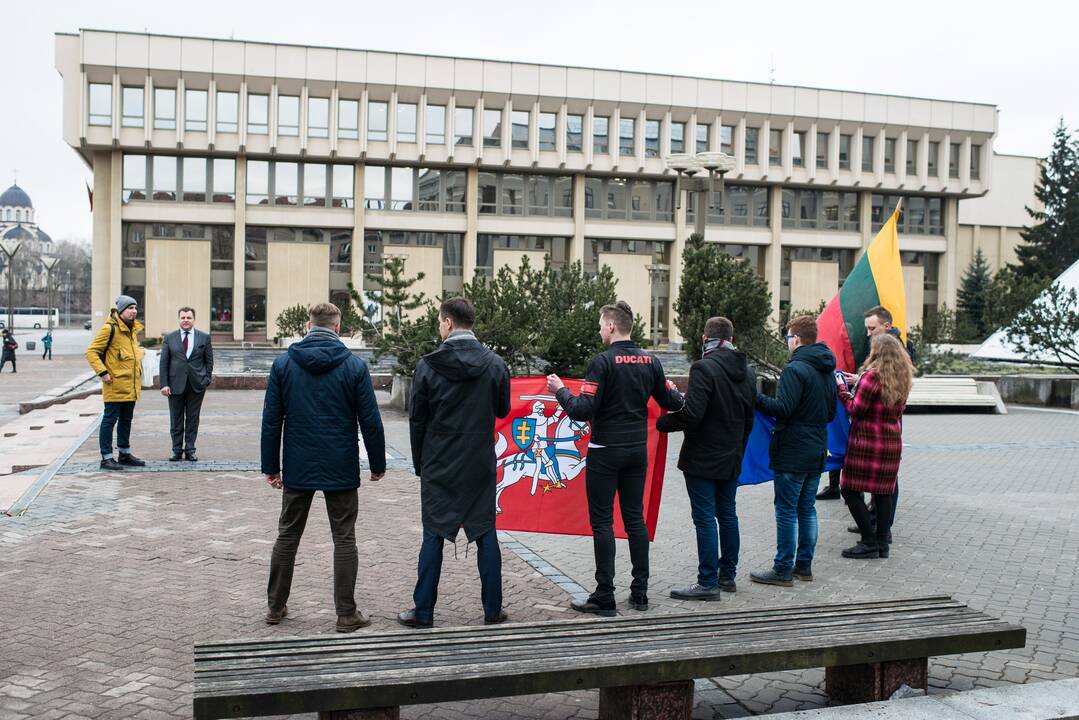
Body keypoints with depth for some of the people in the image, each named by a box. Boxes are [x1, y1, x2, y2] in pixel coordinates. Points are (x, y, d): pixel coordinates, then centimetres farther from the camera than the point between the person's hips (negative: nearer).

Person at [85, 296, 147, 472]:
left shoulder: (133, 329, 13)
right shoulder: (110, 329, -14)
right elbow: (91, 351, -14)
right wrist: (102, 372, -20)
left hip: (131, 386, 9)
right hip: (115, 385, -9)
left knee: (126, 420, 17)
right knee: (110, 420, -3)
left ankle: (125, 454, 27)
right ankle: (106, 458, 2)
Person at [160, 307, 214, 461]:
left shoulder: (204, 338, 5)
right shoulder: (169, 338, 4)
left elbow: (209, 361, 8)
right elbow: (163, 363, 2)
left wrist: (207, 380, -1)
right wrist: (164, 384, -5)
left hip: (196, 385, 0)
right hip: (175, 384, 0)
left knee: (193, 419, 5)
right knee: (176, 420, 5)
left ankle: (190, 449, 12)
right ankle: (177, 450, 14)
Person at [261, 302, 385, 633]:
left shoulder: (283, 363, -1)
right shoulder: (355, 365, -6)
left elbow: (271, 419, 0)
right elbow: (370, 420, -5)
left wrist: (271, 465, 7)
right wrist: (377, 463, 5)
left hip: (297, 468, 2)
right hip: (341, 469, -2)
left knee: (287, 537, 16)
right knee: (344, 539, 6)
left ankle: (275, 606, 25)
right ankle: (346, 613, 9)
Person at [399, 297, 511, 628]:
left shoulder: (428, 366, -8)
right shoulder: (495, 364, -3)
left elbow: (416, 420, -3)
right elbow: (503, 409, 9)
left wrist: (420, 464, 8)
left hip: (438, 465, -1)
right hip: (481, 465, 1)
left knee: (433, 536, 6)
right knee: (485, 534, 9)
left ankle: (423, 611, 12)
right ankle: (493, 609, 13)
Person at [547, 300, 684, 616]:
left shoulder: (603, 361, -14)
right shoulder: (650, 361, 4)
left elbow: (583, 410, -19)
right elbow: (672, 402, 10)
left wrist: (560, 391, -3)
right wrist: (678, 394, 33)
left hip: (605, 452, -6)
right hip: (638, 451, 6)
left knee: (602, 522, 0)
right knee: (635, 519, 12)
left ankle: (605, 597, 3)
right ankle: (640, 593, 16)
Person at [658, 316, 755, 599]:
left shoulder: (704, 368, -17)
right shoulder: (747, 372, 9)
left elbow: (692, 414, -24)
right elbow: (749, 420, 15)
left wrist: (662, 423, -8)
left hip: (703, 459, -8)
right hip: (731, 459, 8)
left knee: (705, 518, -4)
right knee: (728, 515, 16)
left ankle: (708, 582, -1)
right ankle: (728, 575, 25)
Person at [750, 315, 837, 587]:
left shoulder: (795, 369, -16)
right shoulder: (827, 371, 12)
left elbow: (783, 408, -23)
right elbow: (831, 413, 19)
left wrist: (756, 398, -16)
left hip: (792, 453, -9)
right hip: (817, 452, 9)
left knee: (786, 511, -3)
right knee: (807, 508, 15)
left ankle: (783, 570, 2)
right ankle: (804, 565, 21)